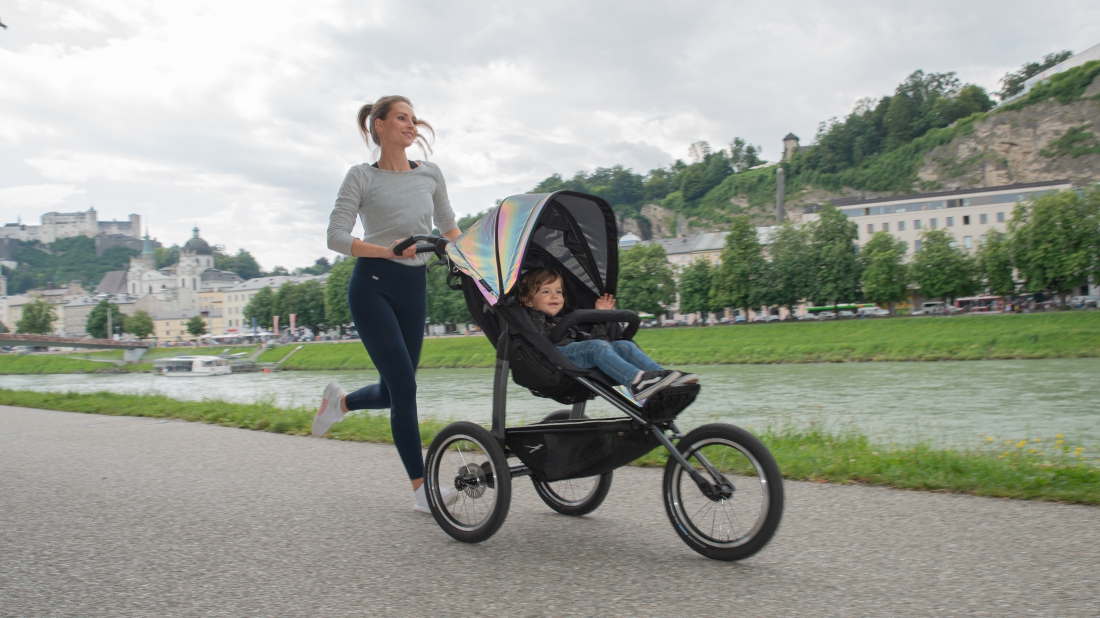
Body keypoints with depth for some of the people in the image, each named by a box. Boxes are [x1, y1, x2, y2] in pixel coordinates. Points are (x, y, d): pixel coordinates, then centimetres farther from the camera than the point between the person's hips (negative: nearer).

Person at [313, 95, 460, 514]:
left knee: (394, 391, 6)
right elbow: (336, 236, -8)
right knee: (404, 385, -12)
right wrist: (387, 251, -22)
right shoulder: (362, 177, -1)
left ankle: (340, 401, 40)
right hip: (373, 283, -5)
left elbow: (448, 226, 23)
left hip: (414, 287, 5)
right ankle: (421, 487, -3)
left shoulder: (430, 174, 11)